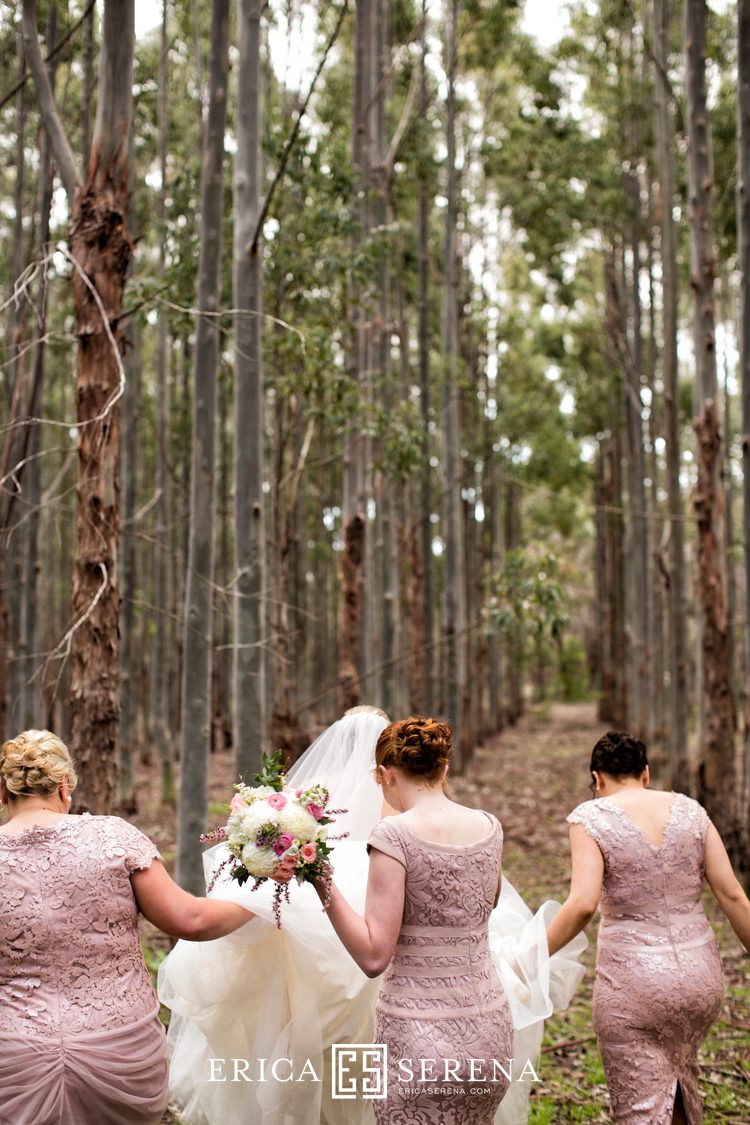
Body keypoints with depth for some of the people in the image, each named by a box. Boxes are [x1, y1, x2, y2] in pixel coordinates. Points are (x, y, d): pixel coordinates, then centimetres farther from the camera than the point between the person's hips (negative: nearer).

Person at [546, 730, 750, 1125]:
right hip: (701, 976, 5)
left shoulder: (591, 817, -8)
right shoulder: (690, 810, 3)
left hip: (633, 983, -5)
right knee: (680, 1064, 32)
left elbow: (583, 904, -19)